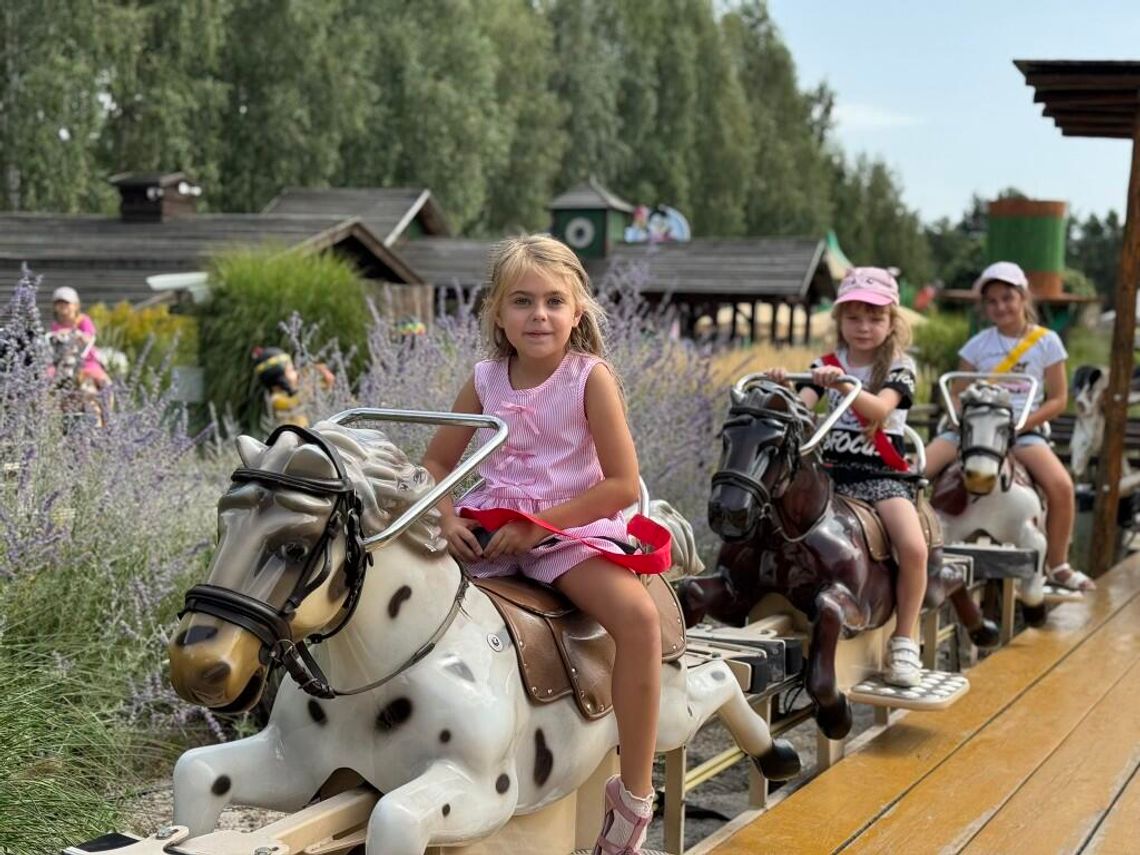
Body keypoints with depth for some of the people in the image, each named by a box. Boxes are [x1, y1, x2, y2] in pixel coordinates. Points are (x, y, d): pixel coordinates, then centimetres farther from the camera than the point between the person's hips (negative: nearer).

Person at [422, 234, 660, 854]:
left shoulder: (591, 378, -8)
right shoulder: (486, 381, 3)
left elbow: (622, 484, -12)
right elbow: (435, 463, 12)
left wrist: (539, 524, -17)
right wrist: (446, 519, -8)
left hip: (569, 528, -4)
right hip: (489, 529, 4)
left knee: (638, 615, -29)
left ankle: (634, 794, -18)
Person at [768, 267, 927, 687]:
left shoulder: (899, 368, 1)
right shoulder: (827, 365, 10)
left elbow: (878, 409, -19)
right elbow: (801, 405, -8)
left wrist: (842, 384, -36)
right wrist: (783, 387, -30)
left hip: (882, 474, -3)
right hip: (833, 470, 3)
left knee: (914, 547, -25)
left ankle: (904, 641, -7)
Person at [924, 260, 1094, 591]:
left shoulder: (1046, 341, 4)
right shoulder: (978, 344, 9)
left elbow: (1057, 399, 2)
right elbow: (958, 394, 11)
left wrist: (1021, 423, -13)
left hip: (1024, 428, -2)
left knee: (1061, 486, -26)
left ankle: (1057, 564, -4)